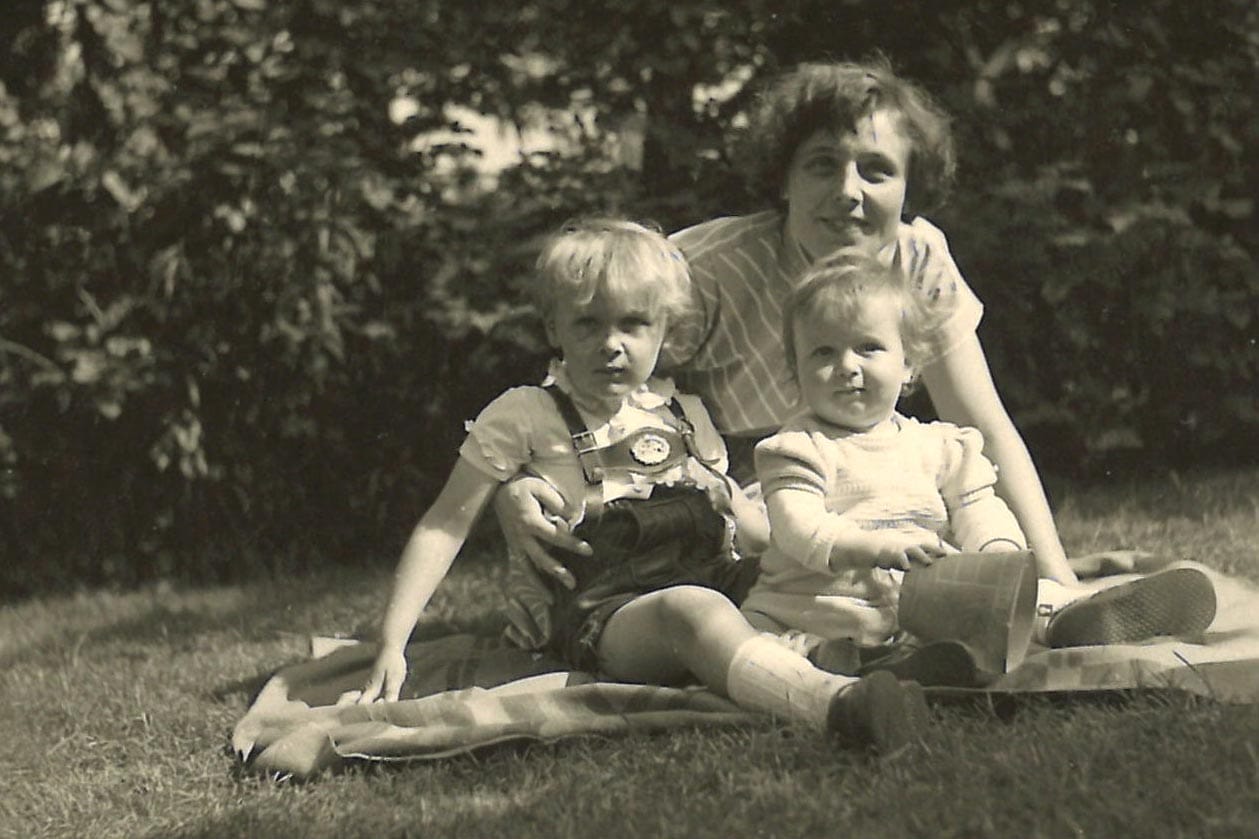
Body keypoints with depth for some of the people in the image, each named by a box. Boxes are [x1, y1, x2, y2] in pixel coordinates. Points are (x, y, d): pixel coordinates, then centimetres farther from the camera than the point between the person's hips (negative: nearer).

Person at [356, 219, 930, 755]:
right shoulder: (523, 418, 7)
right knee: (692, 609, -39)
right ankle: (835, 704, -67)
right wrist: (392, 644, 0)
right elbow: (445, 527, 8)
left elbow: (738, 513, 30)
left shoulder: (682, 414, 21)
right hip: (601, 615, -8)